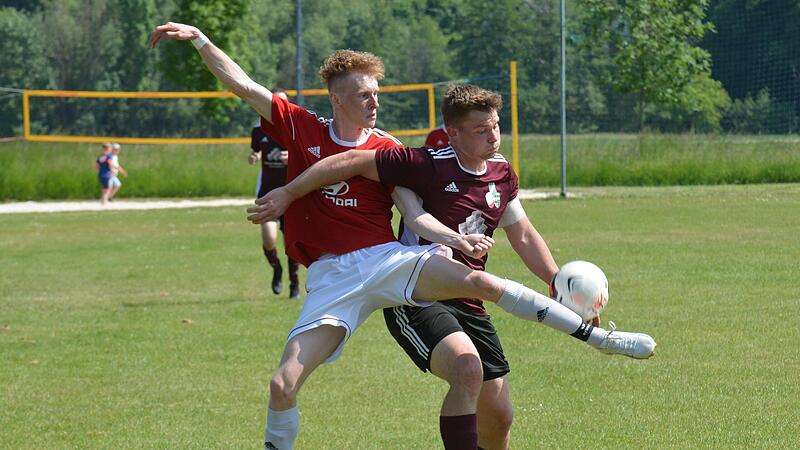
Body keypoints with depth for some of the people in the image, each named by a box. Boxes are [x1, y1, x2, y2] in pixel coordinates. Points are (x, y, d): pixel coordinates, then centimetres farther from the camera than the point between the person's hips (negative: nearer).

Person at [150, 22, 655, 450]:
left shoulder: (387, 149, 6)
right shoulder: (300, 128, 6)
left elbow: (415, 217, 2)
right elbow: (241, 83, 5)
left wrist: (458, 240, -15)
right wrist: (199, 39, -3)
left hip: (387, 259, 0)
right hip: (331, 278, 0)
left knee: (480, 281, -23)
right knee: (284, 385, -16)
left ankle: (600, 337, -17)